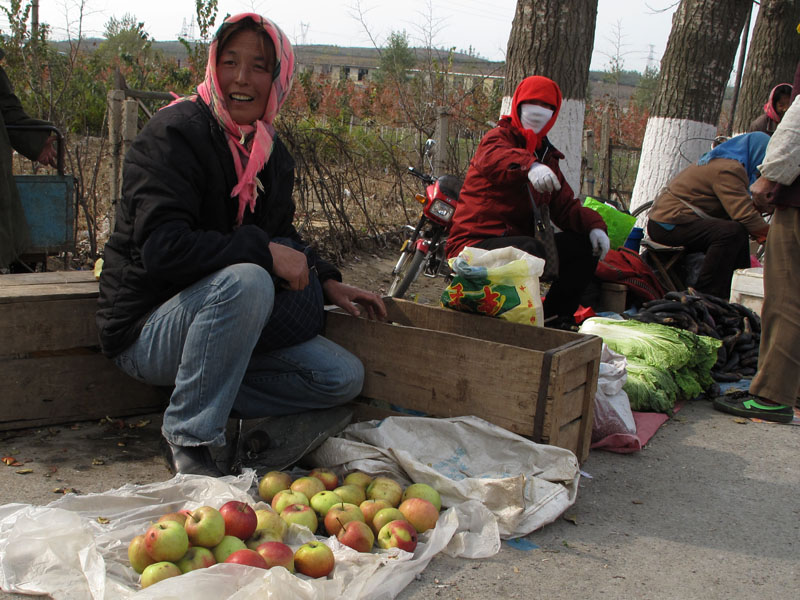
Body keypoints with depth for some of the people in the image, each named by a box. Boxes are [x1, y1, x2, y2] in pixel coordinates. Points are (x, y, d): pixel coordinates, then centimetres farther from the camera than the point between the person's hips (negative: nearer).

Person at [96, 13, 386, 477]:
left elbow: (282, 237, 19)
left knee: (344, 377, -5)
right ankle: (189, 438, -21)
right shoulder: (174, 134, -17)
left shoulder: (272, 151, 7)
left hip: (221, 317, 7)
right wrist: (263, 251, -27)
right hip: (149, 328, -7)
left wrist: (327, 282, 3)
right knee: (245, 280, -38)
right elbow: (162, 247, -28)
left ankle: (208, 401, 0)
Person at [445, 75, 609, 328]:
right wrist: (529, 165, -50)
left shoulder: (546, 156, 21)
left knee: (584, 245, -1)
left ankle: (555, 319, 2)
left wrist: (594, 225, -7)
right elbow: (493, 157, -29)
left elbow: (565, 206, 13)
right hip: (476, 243, -8)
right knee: (530, 249, -34)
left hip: (516, 241, 8)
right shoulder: (500, 136, -2)